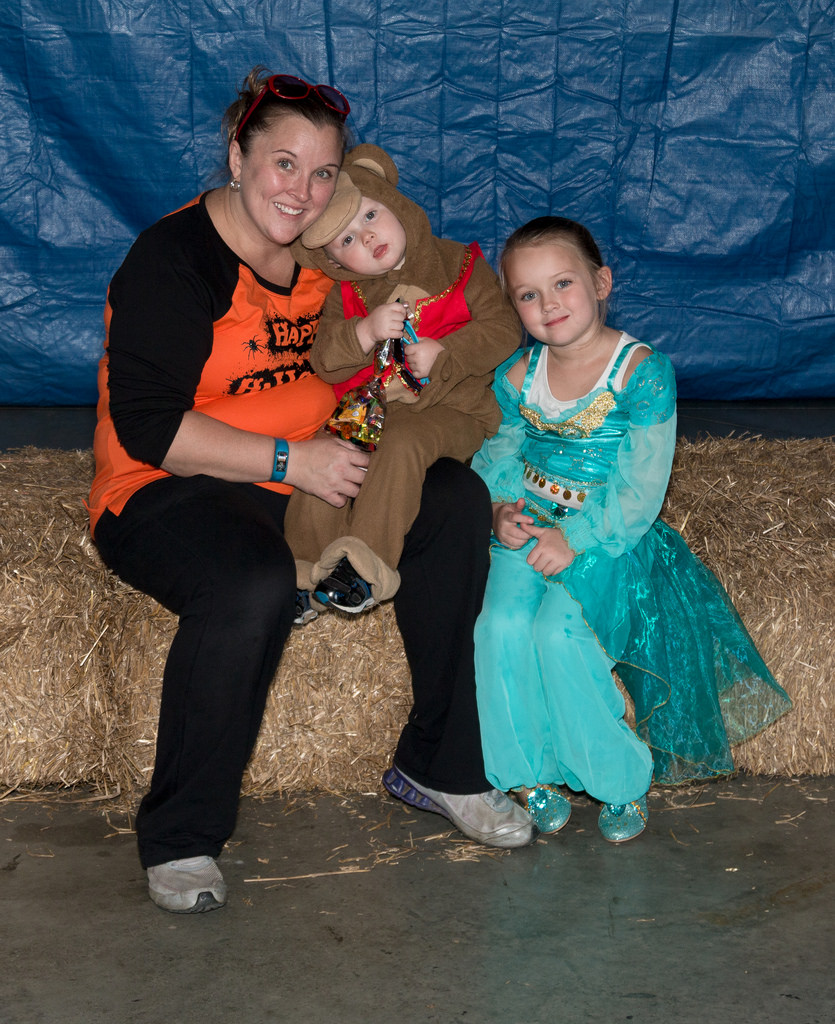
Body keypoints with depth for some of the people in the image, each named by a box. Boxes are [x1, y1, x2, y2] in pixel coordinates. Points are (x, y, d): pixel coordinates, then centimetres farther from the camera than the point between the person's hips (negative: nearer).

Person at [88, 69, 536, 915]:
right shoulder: (171, 259, -13)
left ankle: (438, 766, -6)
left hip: (307, 477, 7)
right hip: (166, 494, -6)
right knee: (254, 588, -38)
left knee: (457, 501, -15)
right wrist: (288, 459, -24)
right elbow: (148, 427, -20)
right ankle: (179, 836, -18)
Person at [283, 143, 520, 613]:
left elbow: (504, 330, -4)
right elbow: (324, 363, 0)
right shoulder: (347, 295, 9)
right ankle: (310, 569, -10)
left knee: (403, 443, -34)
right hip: (367, 410, 4)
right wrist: (365, 333, -18)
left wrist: (443, 353, -16)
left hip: (448, 410, -4)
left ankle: (369, 560, -32)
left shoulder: (460, 265, 2)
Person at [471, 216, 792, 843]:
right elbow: (499, 455, 14)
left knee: (560, 632, -27)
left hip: (610, 536, -4)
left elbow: (640, 489, -14)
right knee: (501, 626, -22)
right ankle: (528, 772, -1)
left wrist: (577, 539, -23)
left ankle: (622, 774, -4)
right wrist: (499, 509, -8)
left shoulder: (643, 371, -11)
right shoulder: (517, 378, 5)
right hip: (530, 527, 4)